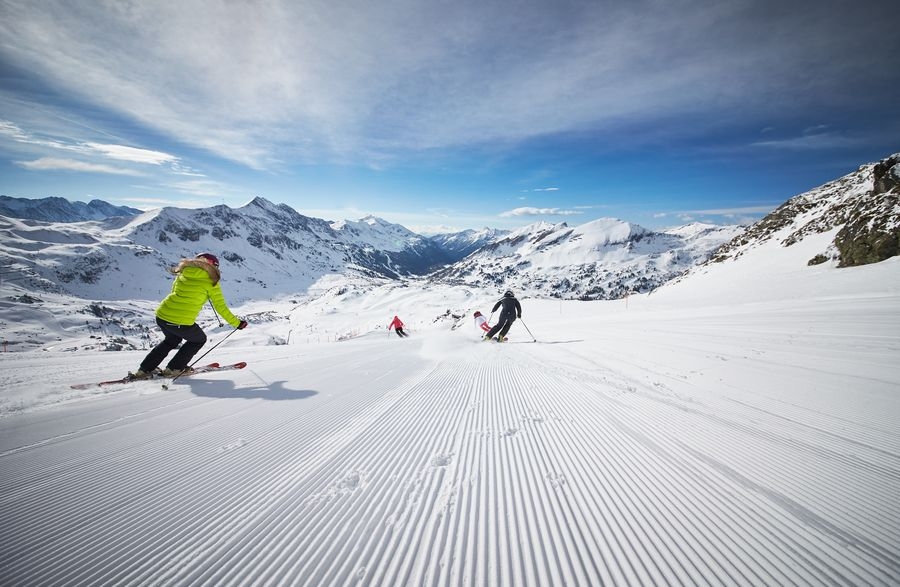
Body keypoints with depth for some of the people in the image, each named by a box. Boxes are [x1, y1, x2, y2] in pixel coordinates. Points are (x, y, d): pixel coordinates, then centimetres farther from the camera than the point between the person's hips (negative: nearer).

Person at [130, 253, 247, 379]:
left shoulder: (183, 272, 14)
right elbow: (221, 307, -2)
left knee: (172, 340, 35)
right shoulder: (210, 281, -2)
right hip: (182, 323, -6)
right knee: (199, 339, 24)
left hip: (161, 316, 6)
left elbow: (175, 294, 22)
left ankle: (144, 370, 33)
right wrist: (237, 323, 6)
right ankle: (173, 369, 23)